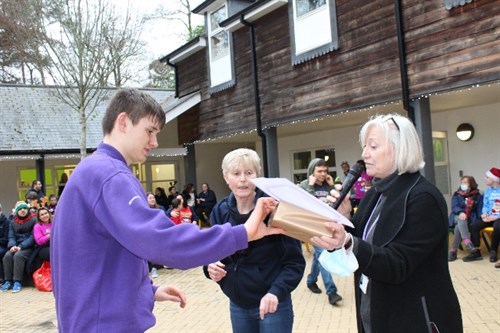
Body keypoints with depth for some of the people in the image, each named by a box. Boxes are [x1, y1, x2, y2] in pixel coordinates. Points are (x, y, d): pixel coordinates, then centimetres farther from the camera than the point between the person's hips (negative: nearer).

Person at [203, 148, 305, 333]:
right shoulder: (220, 211, -2)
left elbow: (295, 261, -13)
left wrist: (276, 292, -27)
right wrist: (211, 267, -11)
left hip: (272, 303, -4)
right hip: (237, 305, 4)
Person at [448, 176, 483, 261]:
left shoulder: (478, 196, 9)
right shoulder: (457, 195, 10)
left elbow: (480, 209, 3)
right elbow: (454, 207, -4)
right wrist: (461, 212, -26)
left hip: (471, 219, -1)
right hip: (457, 217, 1)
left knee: (459, 227, -34)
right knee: (461, 219, -37)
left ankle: (453, 250, -32)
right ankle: (467, 243, -54)